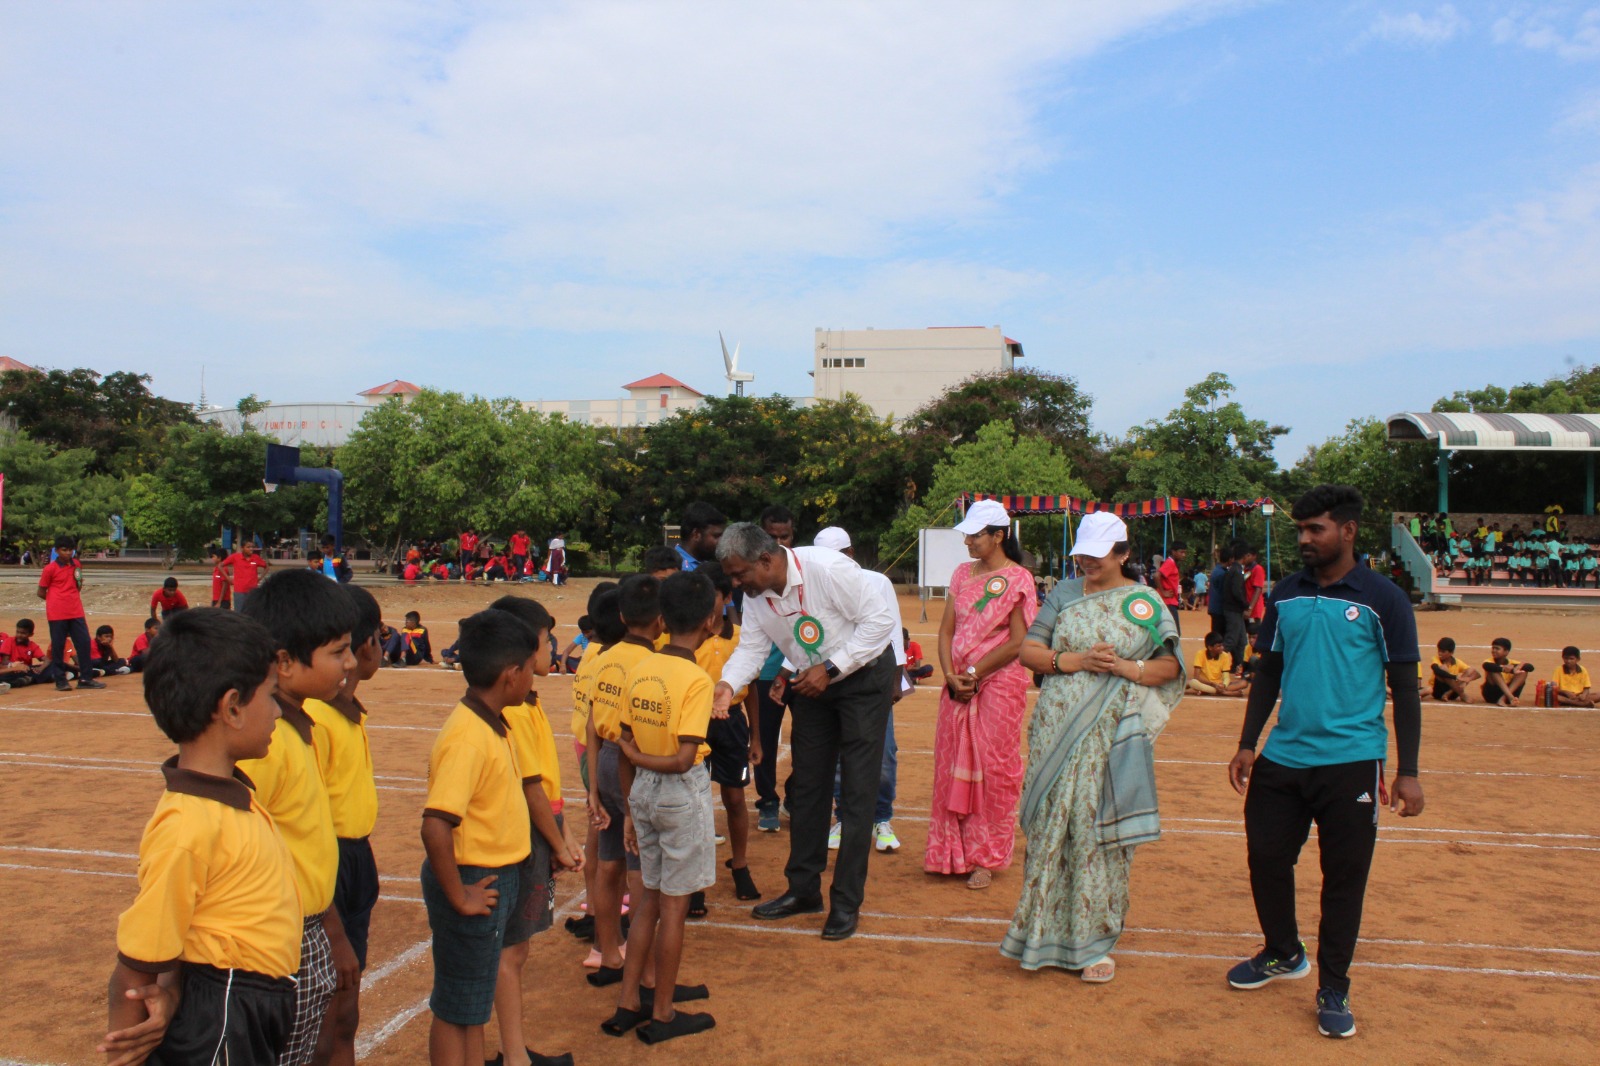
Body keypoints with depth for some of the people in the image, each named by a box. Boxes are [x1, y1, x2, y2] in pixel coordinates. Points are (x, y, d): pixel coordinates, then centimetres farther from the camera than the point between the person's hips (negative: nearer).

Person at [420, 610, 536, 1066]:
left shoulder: (491, 724, 3)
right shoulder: (468, 737, -25)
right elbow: (435, 827, -32)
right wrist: (458, 897, -22)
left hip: (496, 878, 9)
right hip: (476, 882, -9)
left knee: (475, 1003, 22)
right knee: (456, 1009, 7)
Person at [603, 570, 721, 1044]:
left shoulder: (640, 669, 1)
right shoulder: (696, 679, -18)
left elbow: (626, 751, 5)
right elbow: (684, 759, -23)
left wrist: (631, 809, 14)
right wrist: (634, 756, -7)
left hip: (643, 791, 6)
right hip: (682, 792, -6)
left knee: (649, 899, 19)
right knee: (673, 906, 7)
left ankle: (628, 1003, 26)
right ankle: (662, 1014, 19)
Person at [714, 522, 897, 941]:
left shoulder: (828, 569, -28)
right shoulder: (755, 595, -7)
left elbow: (882, 619, -25)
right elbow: (750, 649, -5)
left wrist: (830, 668, -26)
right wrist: (727, 686, -26)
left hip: (864, 676, -7)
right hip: (813, 685, 7)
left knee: (857, 791, -4)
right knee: (807, 786, 11)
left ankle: (847, 903, 6)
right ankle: (804, 890, 25)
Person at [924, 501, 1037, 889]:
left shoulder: (1017, 579, -6)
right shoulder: (962, 574, 10)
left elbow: (1017, 642, -11)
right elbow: (947, 630, 8)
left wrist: (973, 674, -12)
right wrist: (950, 675, -7)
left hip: (998, 683, -5)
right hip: (958, 685, 5)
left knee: (993, 770, 1)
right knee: (952, 766, 8)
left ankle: (986, 859, 12)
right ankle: (952, 852, 20)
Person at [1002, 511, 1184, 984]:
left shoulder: (1145, 603, 4)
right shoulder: (1064, 595, 8)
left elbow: (1170, 666, 4)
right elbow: (1027, 650, 3)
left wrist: (1126, 668, -14)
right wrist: (1076, 660, -12)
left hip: (1110, 737, -1)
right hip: (1056, 732, 2)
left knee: (1098, 833, 1)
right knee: (1050, 828, 3)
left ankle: (1094, 941, 14)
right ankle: (1046, 931, 17)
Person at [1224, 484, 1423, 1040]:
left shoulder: (1382, 599, -4)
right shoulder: (1285, 595, 7)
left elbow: (1404, 688, -2)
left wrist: (1408, 772, -6)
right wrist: (1247, 745, 9)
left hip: (1351, 761, -4)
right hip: (1282, 758, 4)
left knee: (1344, 878, 5)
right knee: (1266, 858, 10)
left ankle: (1333, 990, 21)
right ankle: (1284, 954, 35)